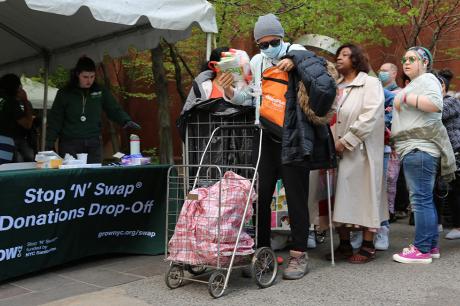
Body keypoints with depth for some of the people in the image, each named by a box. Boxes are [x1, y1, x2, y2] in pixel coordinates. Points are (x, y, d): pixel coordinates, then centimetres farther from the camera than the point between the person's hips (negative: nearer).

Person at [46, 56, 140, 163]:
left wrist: (126, 121, -14)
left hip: (93, 146, 2)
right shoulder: (64, 93, 0)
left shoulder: (100, 92, 5)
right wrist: (49, 145, -1)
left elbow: (114, 109, 6)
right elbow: (55, 120, 3)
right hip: (70, 145, -2)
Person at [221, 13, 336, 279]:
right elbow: (249, 97, 19)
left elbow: (325, 87, -16)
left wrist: (295, 60, -19)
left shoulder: (297, 55, -4)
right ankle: (261, 251, 23)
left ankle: (299, 255, 14)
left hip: (294, 139, -5)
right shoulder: (257, 62, 10)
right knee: (260, 196, 8)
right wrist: (229, 90, 2)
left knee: (296, 198, 2)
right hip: (267, 138, 5)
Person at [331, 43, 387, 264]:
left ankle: (368, 247, 9)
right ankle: (344, 245, 18)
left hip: (360, 152, -5)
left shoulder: (370, 84, 0)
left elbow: (370, 117, -12)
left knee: (364, 196, -1)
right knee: (342, 198, 8)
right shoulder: (335, 88, 17)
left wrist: (345, 141, -15)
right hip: (338, 153, 5)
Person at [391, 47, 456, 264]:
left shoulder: (427, 79, -4)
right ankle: (431, 245, 18)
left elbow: (435, 104, -23)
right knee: (424, 199, 12)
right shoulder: (414, 83, 25)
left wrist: (405, 97, -16)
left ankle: (422, 250, -7)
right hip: (415, 148, 11)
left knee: (421, 199, -10)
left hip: (420, 148, -11)